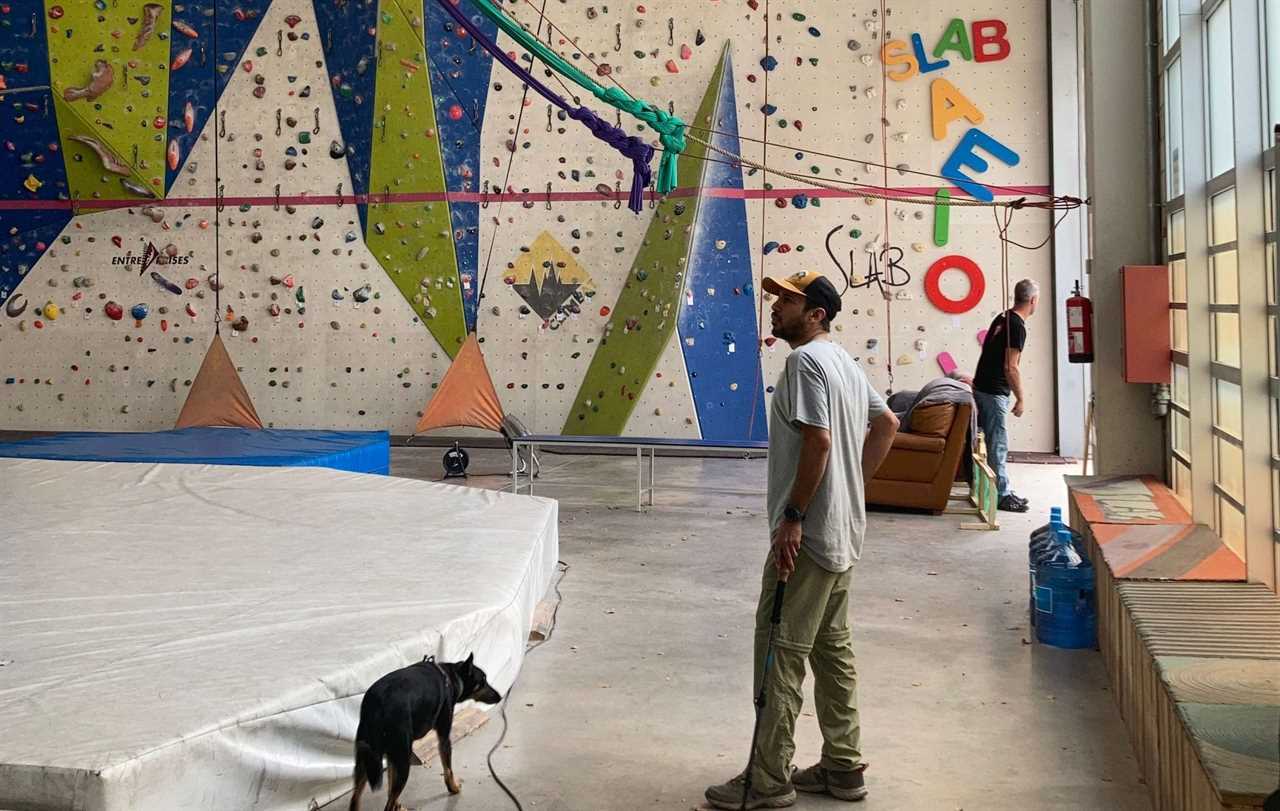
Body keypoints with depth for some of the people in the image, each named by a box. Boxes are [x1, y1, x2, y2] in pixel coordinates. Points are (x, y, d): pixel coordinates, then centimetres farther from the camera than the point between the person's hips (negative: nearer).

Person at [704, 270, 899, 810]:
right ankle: (843, 767, 24)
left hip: (807, 535, -10)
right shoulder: (845, 362, 14)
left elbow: (818, 441, -24)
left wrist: (792, 517, -21)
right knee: (832, 648, 16)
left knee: (781, 651, -3)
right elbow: (887, 424, 21)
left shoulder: (804, 361, -15)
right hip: (843, 532, 10)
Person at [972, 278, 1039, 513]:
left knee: (992, 443, 14)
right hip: (994, 392, -10)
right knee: (998, 446, -4)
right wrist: (1021, 398, -13)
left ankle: (1002, 490, 22)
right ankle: (1002, 495, 1)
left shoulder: (1003, 318, 11)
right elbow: (1010, 367, -21)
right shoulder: (1017, 326, -18)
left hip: (983, 387, 10)